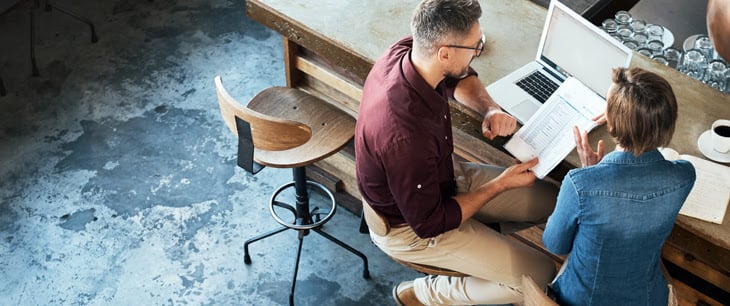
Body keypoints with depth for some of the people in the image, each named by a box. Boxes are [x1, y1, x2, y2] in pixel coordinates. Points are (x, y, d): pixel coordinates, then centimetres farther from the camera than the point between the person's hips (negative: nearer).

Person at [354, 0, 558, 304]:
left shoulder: (405, 50, -18)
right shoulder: (406, 135, -41)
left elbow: (461, 78, 7)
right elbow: (429, 224, -26)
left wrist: (490, 108, -13)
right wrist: (500, 184, -17)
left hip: (440, 177, 8)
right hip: (409, 228, -8)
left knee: (552, 199, 7)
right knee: (540, 276, -8)